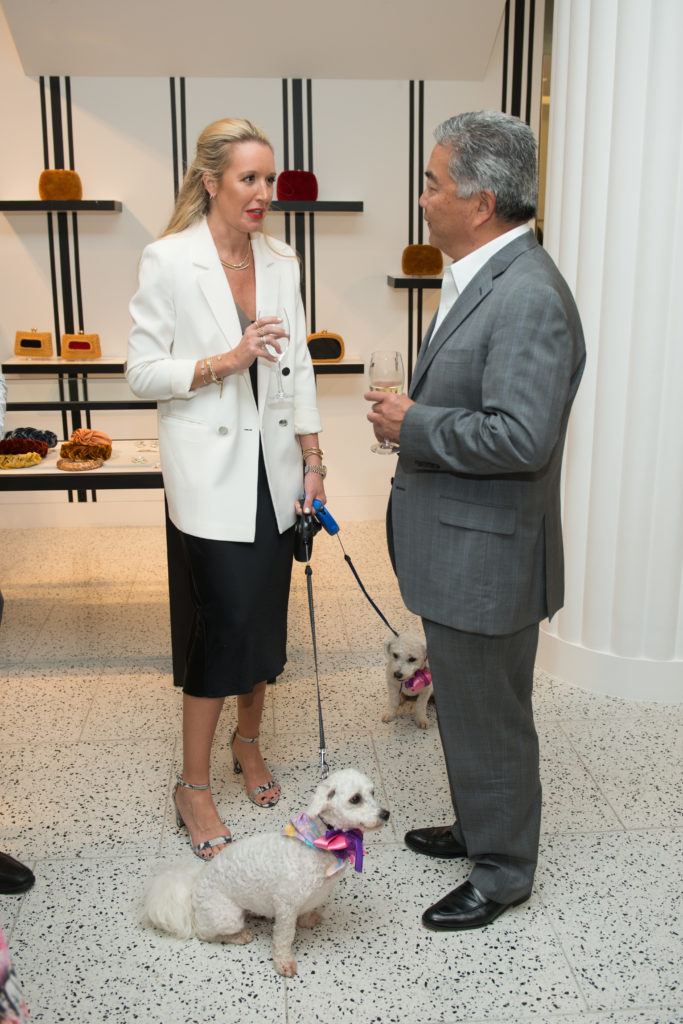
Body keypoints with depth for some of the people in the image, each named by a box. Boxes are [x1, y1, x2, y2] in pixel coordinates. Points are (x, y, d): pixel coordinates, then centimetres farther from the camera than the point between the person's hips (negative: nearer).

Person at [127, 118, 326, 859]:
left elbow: (298, 366, 11)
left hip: (273, 464, 5)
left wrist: (312, 458, 8)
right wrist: (225, 362, -21)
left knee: (266, 613, 11)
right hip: (210, 470, -5)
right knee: (227, 617, -5)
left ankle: (249, 740, 36)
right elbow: (142, 372, -8)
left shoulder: (281, 260, 6)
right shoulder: (169, 261, -9)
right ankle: (193, 785, 14)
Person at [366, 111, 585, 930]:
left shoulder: (530, 299, -23)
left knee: (489, 718, 8)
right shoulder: (481, 279, 10)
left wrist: (413, 424, -20)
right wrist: (412, 418, 11)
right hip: (454, 549, 10)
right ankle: (477, 827, 45)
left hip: (486, 558, -10)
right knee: (463, 703, 24)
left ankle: (503, 870, 30)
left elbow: (520, 436, -30)